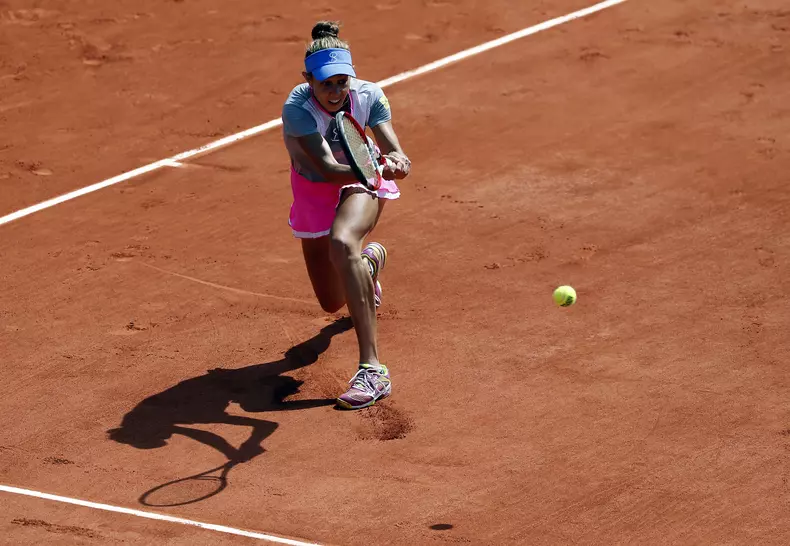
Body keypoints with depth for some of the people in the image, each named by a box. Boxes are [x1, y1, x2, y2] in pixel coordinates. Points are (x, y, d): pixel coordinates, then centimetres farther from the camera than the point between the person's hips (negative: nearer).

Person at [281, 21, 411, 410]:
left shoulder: (368, 96, -25)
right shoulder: (297, 108, -32)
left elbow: (394, 152, -32)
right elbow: (327, 168, -41)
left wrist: (397, 163, -56)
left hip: (361, 184, -1)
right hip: (315, 192, 1)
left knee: (342, 243, -37)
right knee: (333, 302, 12)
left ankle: (373, 370, -39)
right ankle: (370, 259, 53)